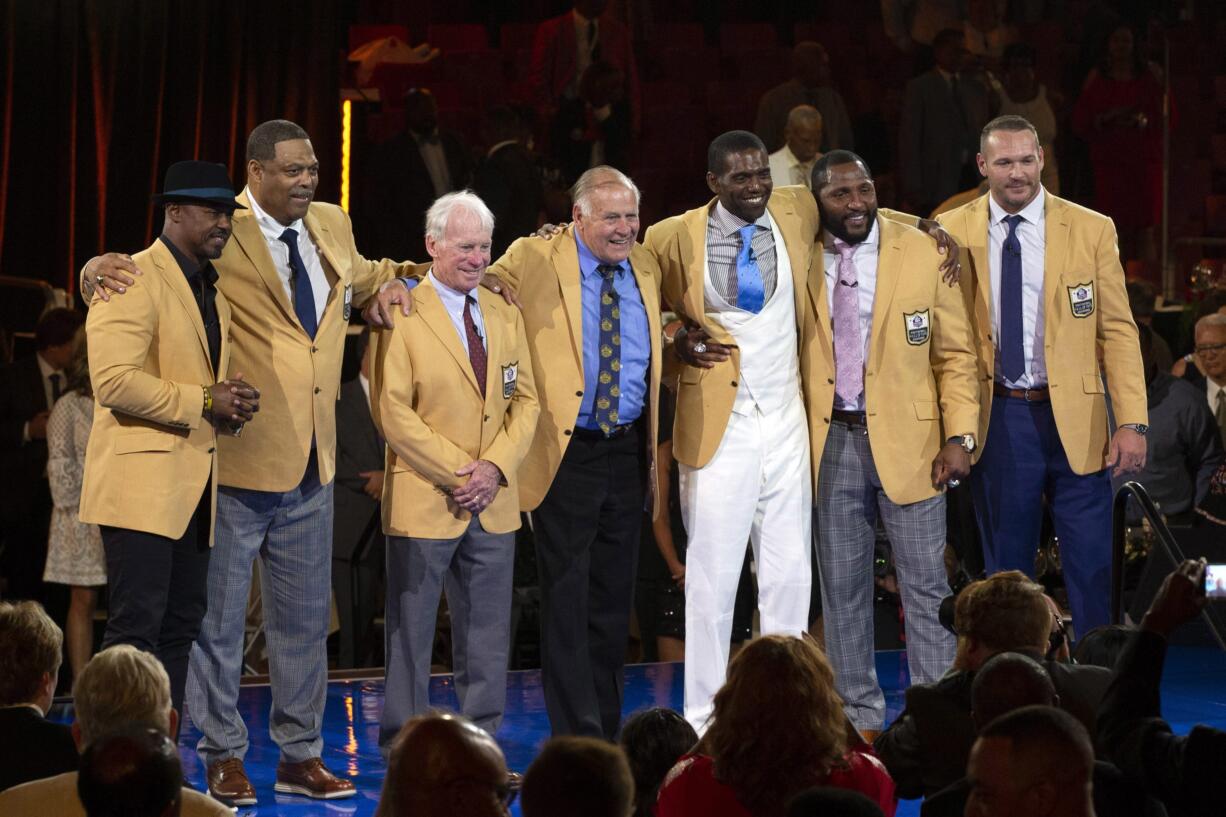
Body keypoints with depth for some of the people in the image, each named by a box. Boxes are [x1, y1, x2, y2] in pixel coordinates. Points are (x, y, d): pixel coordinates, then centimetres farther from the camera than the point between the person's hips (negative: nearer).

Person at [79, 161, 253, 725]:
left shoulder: (213, 291, 20)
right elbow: (114, 380, -20)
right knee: (137, 626, -11)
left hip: (195, 485, 9)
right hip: (143, 481, -9)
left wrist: (232, 401, 8)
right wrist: (204, 402, -18)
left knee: (182, 626, 8)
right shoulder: (134, 279, -9)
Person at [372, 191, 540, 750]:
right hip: (424, 503, -5)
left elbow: (525, 400, 10)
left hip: (494, 502, 5)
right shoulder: (402, 316, -8)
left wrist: (496, 467, -7)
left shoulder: (505, 316, 11)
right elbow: (392, 413, -12)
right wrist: (459, 473, -14)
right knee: (411, 633, 3)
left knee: (488, 638, 9)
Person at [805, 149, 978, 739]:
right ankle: (859, 717, 16)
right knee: (841, 585, 7)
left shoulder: (922, 254, 0)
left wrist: (959, 436, -7)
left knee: (925, 584, 0)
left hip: (906, 436, -1)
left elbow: (955, 352, 2)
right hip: (829, 440, 2)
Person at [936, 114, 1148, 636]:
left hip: (1074, 417, -1)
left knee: (1091, 566, 0)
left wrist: (1132, 422, -7)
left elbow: (1118, 331, 0)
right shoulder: (951, 233, 3)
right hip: (996, 419, 1)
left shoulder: (1092, 230, 1)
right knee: (1006, 567, 10)